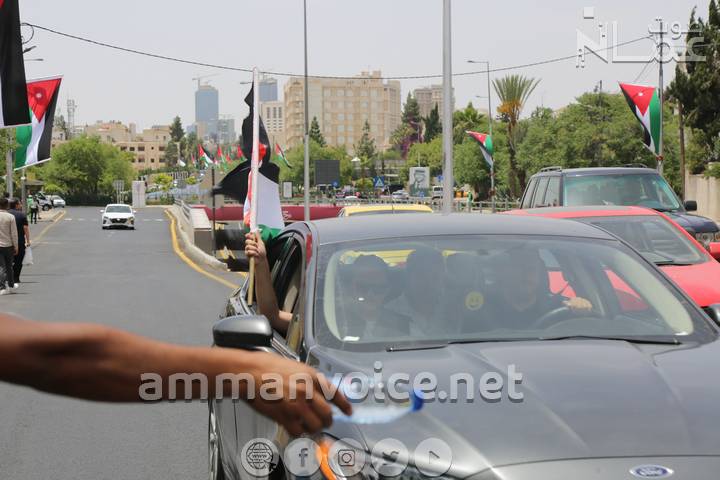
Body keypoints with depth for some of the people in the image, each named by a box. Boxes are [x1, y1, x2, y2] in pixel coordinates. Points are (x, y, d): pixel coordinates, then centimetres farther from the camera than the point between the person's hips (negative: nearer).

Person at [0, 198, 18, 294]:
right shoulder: (10, 217, -9)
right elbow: (14, 233, -8)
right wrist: (16, 246, 0)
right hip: (8, 245, 1)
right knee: (9, 266, 17)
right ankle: (11, 285, 30)